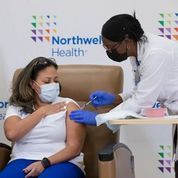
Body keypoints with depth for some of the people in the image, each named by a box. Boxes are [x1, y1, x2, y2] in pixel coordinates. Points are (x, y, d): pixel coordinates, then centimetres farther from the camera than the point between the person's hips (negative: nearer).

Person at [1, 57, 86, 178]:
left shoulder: (68, 105, 6)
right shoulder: (17, 107, 12)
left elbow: (74, 147, -2)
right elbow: (11, 134, -10)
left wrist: (45, 163, -16)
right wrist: (42, 111, -3)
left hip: (62, 162, -2)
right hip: (24, 161, 2)